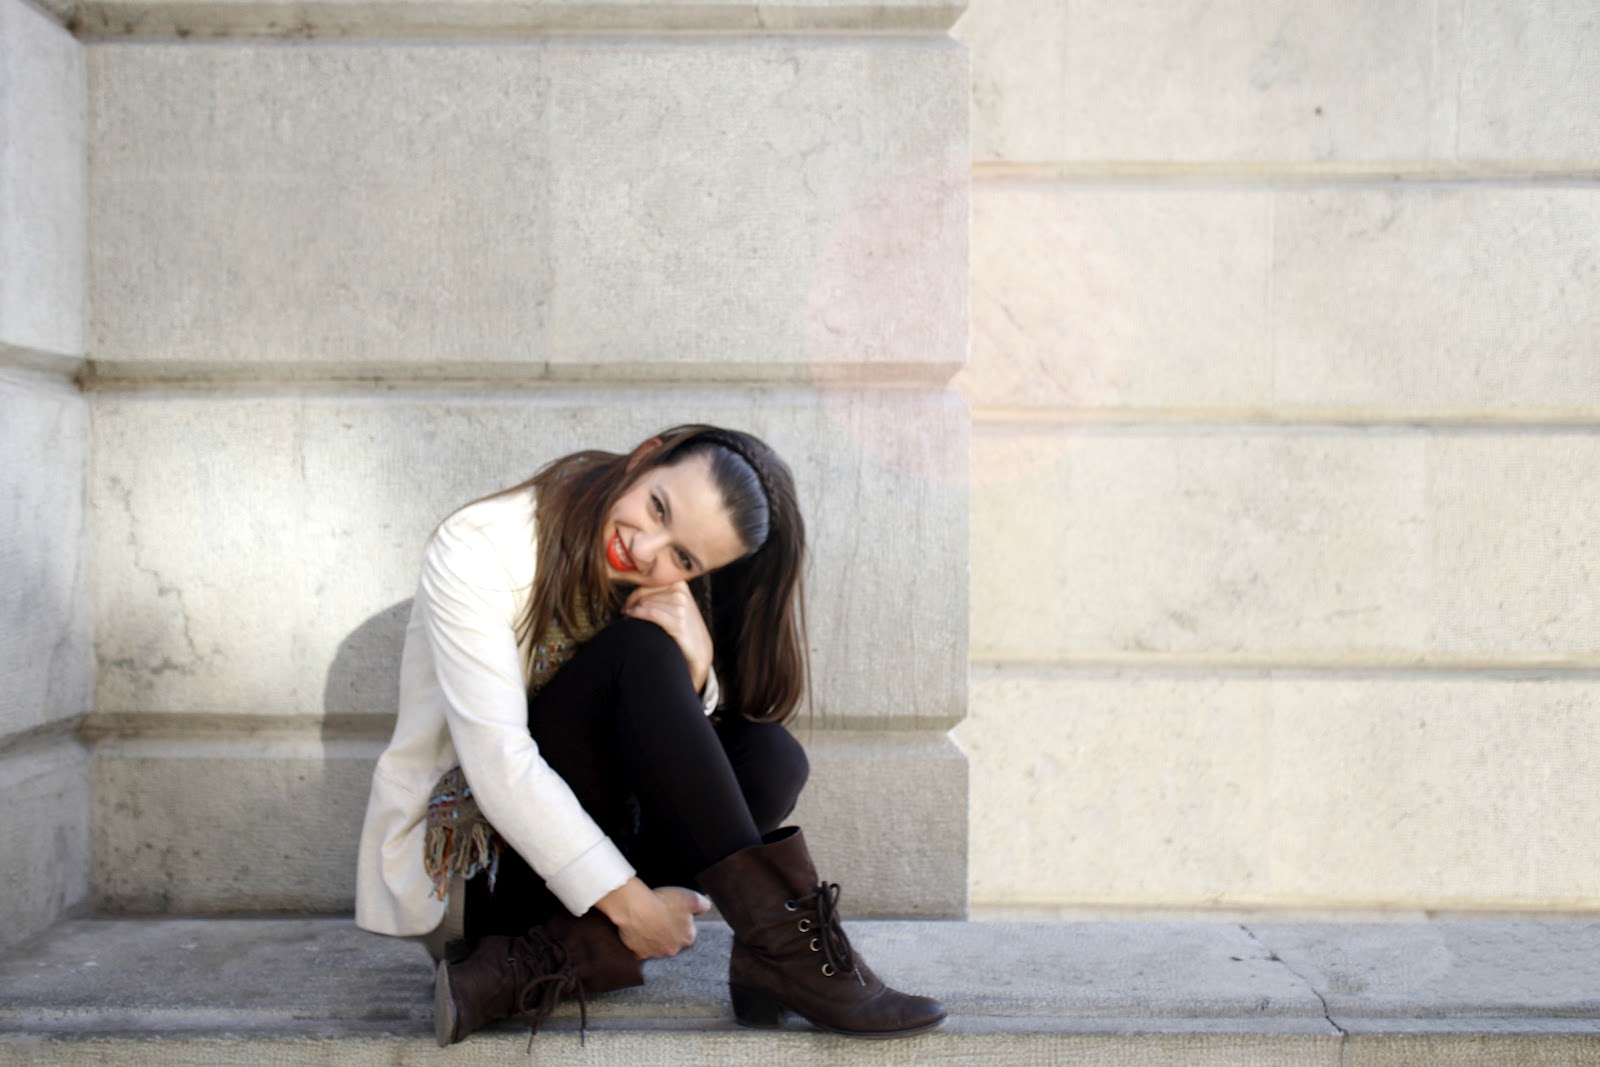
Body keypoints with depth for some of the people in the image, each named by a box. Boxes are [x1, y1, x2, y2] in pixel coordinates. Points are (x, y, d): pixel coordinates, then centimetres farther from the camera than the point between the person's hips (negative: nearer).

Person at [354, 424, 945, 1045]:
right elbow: (499, 762, -25)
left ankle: (534, 966, -26)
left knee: (771, 756, -21)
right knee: (642, 655, -27)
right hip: (470, 872, -6)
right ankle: (782, 940, -29)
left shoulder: (666, 594, 1)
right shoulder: (479, 550, -18)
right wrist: (632, 905, -27)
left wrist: (695, 671, -27)